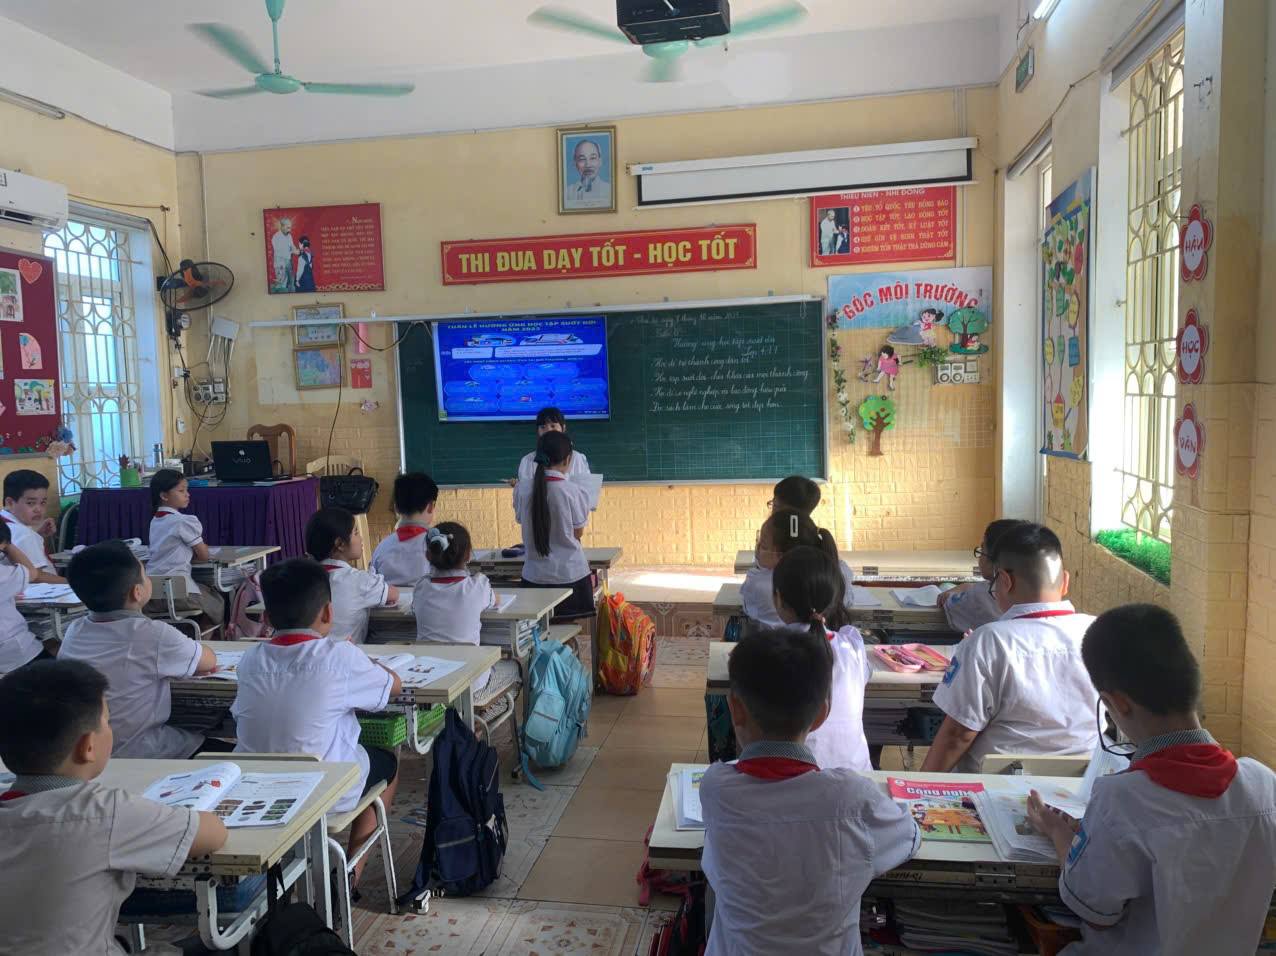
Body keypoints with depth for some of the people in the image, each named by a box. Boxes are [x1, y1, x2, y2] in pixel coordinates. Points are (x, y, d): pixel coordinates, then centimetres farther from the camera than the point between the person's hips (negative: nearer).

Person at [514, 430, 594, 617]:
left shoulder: (521, 490, -4)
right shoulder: (575, 491, -12)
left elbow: (523, 522, 8)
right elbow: (578, 534, -1)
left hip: (534, 576, 3)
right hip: (571, 575, -3)